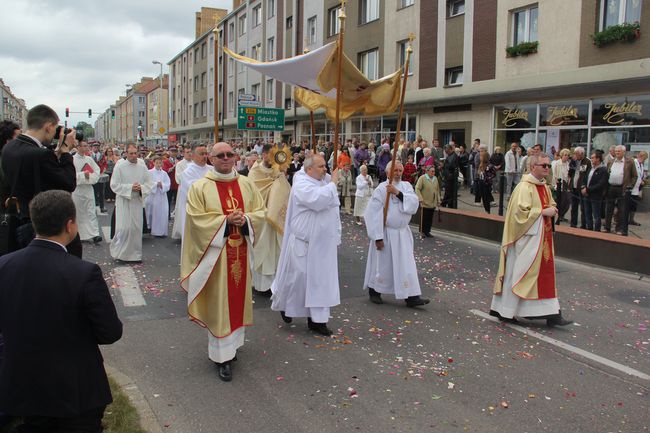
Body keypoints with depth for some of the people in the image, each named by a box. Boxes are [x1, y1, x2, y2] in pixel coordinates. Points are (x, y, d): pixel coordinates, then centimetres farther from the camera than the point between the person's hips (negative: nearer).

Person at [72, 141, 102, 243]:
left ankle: (94, 234, -5)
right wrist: (83, 174, -15)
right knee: (78, 213, 6)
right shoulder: (72, 159, -5)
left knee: (91, 212, -2)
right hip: (76, 189, -3)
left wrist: (89, 176, -11)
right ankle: (77, 235, 19)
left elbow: (97, 171, 6)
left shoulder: (89, 159, 8)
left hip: (88, 188, 3)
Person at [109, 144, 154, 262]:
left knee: (137, 229, 8)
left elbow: (149, 183, 6)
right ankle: (119, 252, 13)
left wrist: (141, 188, -14)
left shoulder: (142, 166, 3)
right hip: (123, 201, -3)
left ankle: (135, 254, 20)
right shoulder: (119, 166, -7)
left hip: (138, 201, 3)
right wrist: (130, 187, -17)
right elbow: (114, 185, -8)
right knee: (124, 228, -7)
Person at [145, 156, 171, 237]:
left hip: (162, 196, 2)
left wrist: (162, 185, -16)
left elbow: (168, 184, 1)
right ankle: (152, 229, 13)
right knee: (152, 213, 0)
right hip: (152, 195, -2)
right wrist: (156, 184, -18)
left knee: (162, 213, -3)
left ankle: (161, 231, 4)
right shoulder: (149, 172, 0)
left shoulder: (164, 173, 8)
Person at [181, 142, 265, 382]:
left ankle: (232, 342, 32)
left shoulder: (246, 184, 6)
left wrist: (245, 219, -14)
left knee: (238, 298, 13)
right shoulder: (200, 187, -5)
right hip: (215, 252, -4)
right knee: (219, 302, 0)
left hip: (240, 252, 4)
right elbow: (197, 219, -11)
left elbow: (260, 211, 6)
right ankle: (223, 355, 9)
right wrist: (225, 221, -19)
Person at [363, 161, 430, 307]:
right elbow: (374, 214, -15)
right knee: (382, 264, 7)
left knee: (407, 265, 3)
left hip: (402, 233, 5)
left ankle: (411, 297, 5)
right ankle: (374, 292, 27)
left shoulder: (406, 186, 4)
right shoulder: (381, 189, -12)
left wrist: (398, 193, -23)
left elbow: (414, 203, -12)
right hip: (386, 233, -5)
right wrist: (378, 237, -17)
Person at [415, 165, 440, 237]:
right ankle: (422, 232, 11)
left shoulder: (435, 179, 11)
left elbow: (437, 190, 18)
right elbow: (417, 189, -12)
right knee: (424, 218, 0)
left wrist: (438, 200, 15)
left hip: (433, 203, 6)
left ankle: (427, 231, 19)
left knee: (430, 218, 9)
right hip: (425, 203, -6)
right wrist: (420, 198, -20)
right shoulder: (422, 178, -8)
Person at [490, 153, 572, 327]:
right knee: (517, 274, -1)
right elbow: (520, 212, -25)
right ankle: (504, 310, 11)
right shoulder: (524, 187, -16)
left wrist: (552, 211, 2)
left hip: (542, 238, 9)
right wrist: (542, 212, -19)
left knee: (546, 274, 10)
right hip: (526, 239, -9)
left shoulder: (545, 187, 11)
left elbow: (552, 205, 25)